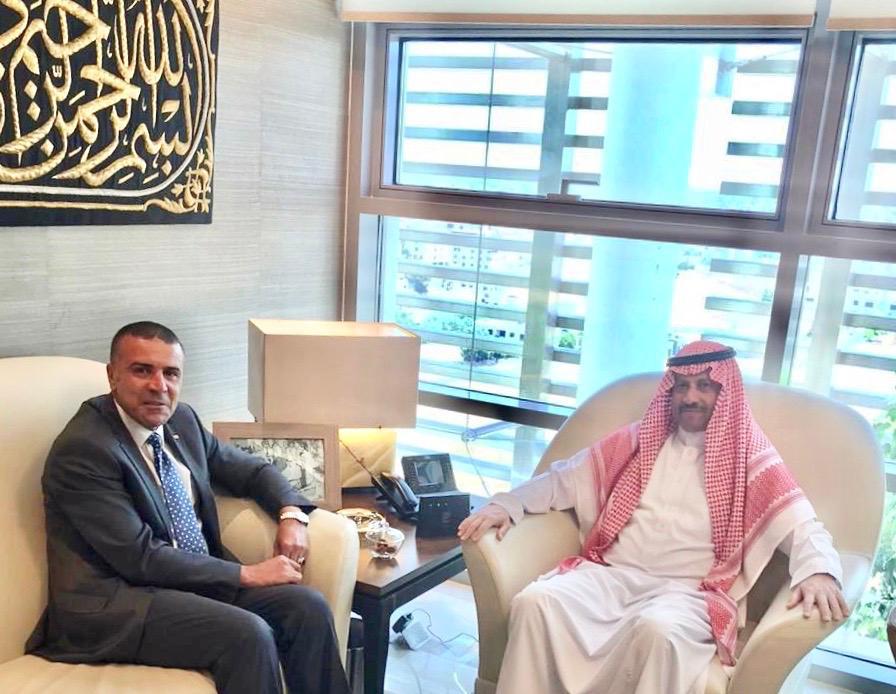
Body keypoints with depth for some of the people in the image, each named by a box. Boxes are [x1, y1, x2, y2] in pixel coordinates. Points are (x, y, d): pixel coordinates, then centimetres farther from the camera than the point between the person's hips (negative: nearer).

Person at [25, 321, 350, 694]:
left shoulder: (181, 419, 7)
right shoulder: (82, 449, -16)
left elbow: (249, 469, 18)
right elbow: (141, 557, -20)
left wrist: (291, 514, -3)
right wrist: (247, 574, -17)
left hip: (199, 577, 7)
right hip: (114, 602, -7)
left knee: (309, 607, -12)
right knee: (248, 634, -28)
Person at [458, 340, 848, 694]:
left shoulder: (750, 459, 9)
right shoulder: (638, 441, 16)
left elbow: (803, 527, 1)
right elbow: (564, 479, 18)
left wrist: (818, 572, -23)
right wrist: (506, 505, 2)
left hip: (690, 590, -2)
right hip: (611, 574, 3)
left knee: (658, 628, -39)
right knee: (535, 602, -27)